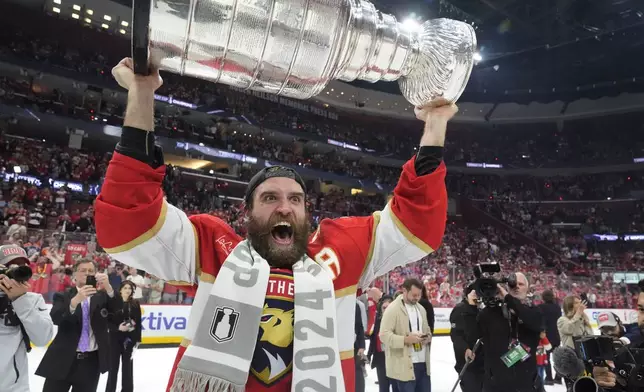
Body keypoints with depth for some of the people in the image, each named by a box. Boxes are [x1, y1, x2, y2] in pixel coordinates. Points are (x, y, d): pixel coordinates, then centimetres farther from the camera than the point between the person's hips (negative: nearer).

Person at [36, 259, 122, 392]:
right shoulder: (62, 296, 3)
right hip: (63, 360, -1)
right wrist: (75, 300, -32)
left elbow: (119, 308, -12)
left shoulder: (102, 296, 6)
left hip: (91, 361, 1)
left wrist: (108, 288, -30)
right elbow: (55, 318, -14)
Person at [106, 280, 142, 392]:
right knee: (113, 366, 7)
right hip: (115, 338, -2)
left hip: (130, 338, 2)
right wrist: (118, 328, -21)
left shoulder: (135, 304, 0)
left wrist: (137, 339, -1)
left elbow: (138, 322, 2)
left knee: (128, 365, 10)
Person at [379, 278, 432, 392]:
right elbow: (384, 335, -16)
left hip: (423, 362, 7)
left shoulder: (421, 309, 14)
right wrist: (406, 339, -25)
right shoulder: (393, 309, -11)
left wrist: (428, 337, 1)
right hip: (404, 365, -7)